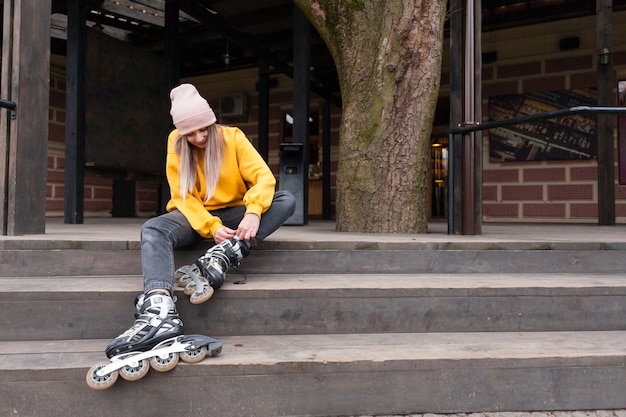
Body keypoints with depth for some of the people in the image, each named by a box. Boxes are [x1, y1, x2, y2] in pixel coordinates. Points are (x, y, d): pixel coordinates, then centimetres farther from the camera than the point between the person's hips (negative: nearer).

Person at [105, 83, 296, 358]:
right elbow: (184, 197, -10)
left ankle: (222, 257, -40)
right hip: (194, 215, 0)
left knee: (286, 201, -24)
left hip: (232, 213, 0)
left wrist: (253, 213, -38)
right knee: (152, 230, -32)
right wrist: (211, 227, -27)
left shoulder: (233, 137, -7)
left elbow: (264, 177, -18)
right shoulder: (176, 143, -6)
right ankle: (160, 313, -56)